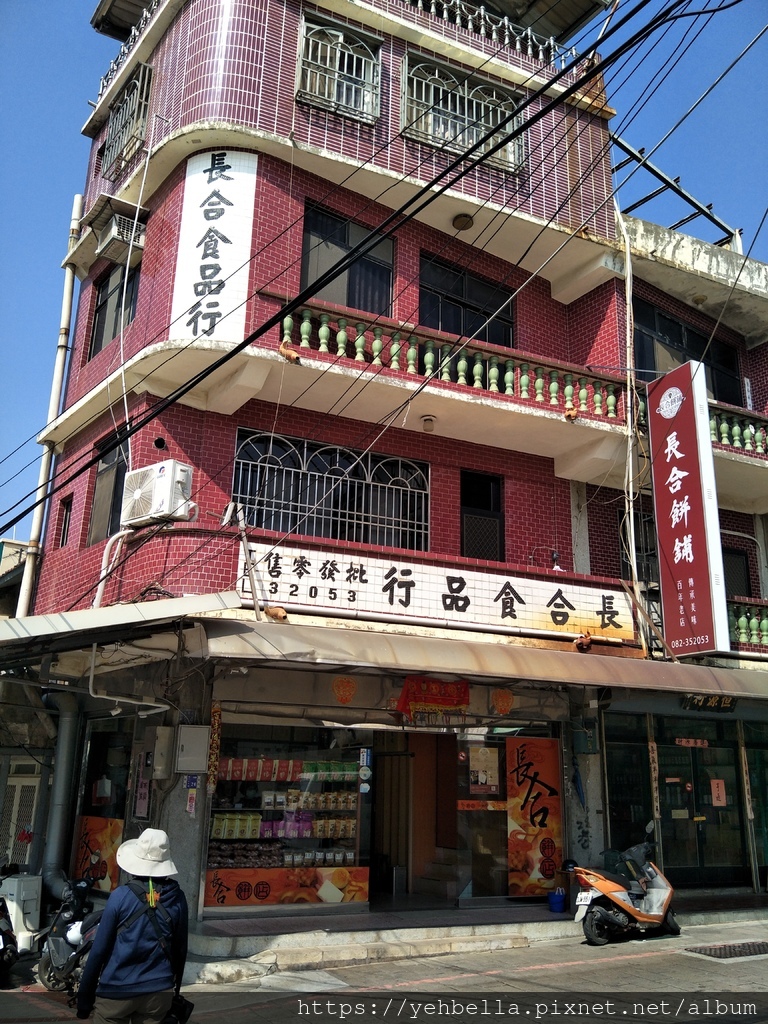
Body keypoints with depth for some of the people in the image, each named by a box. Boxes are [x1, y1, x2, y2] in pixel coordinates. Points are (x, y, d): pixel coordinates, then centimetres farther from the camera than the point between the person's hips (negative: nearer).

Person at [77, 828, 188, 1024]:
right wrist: (175, 987, 20)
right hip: (159, 992, 3)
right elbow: (180, 949, 6)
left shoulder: (120, 896, -12)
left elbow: (99, 949, -8)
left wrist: (84, 996, 2)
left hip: (116, 990, -3)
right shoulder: (177, 898, -4)